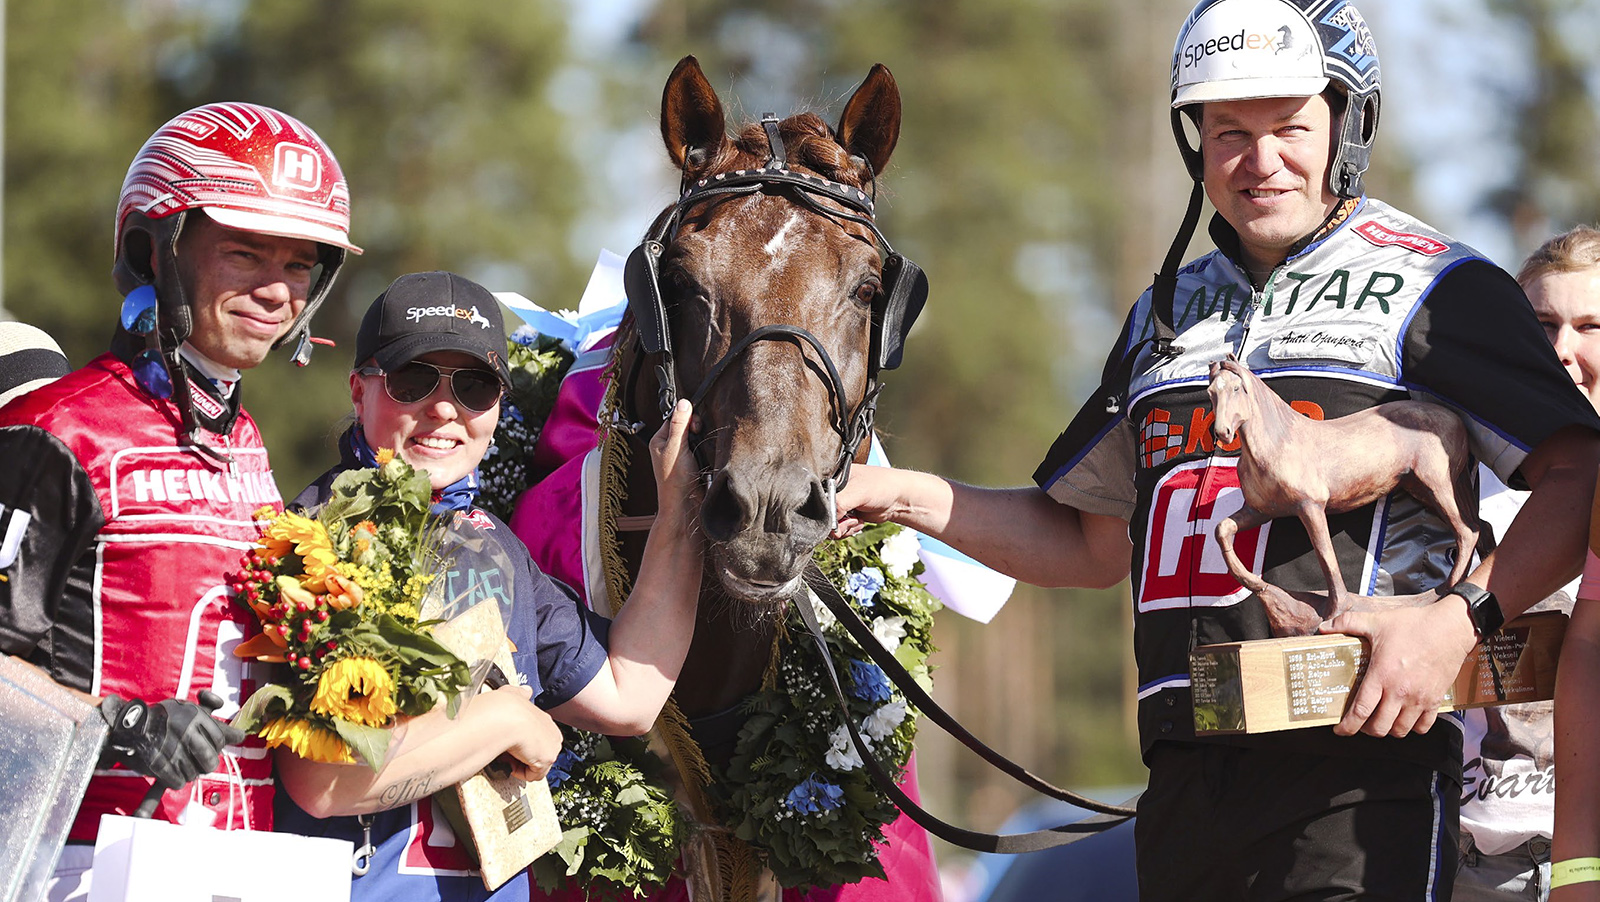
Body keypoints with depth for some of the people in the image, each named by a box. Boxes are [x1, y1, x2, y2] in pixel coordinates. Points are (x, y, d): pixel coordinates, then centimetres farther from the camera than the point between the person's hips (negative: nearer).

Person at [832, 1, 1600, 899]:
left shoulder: (1431, 286, 0)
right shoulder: (1169, 312, 22)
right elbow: (1093, 545, 29)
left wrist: (1460, 619, -23)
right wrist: (909, 497, 17)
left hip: (1364, 764, -6)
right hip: (1187, 779, 6)